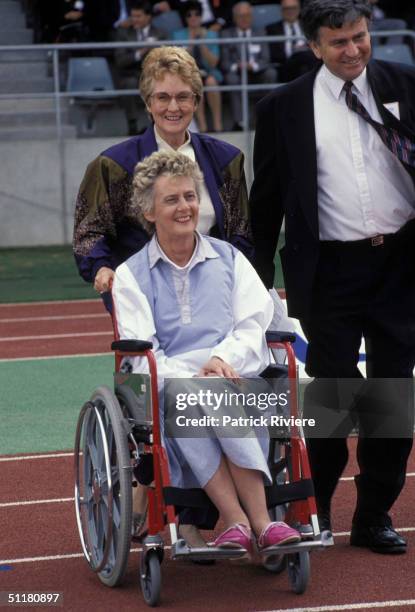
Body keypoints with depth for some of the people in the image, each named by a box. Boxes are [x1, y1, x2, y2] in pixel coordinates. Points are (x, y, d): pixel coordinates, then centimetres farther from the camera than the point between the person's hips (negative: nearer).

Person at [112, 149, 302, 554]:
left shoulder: (229, 259, 20)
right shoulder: (131, 275, 14)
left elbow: (254, 325, 7)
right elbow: (142, 355, 1)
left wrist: (224, 359, -15)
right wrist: (192, 378, -18)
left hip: (235, 376, 1)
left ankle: (236, 522, -44)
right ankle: (258, 522, -44)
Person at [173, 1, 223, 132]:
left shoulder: (211, 34, 8)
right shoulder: (179, 35, 7)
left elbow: (213, 63, 0)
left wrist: (202, 43, -12)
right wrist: (190, 42, -13)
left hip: (208, 72, 1)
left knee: (211, 81, -36)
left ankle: (217, 125, -34)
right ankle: (202, 126, -38)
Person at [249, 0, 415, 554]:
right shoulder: (283, 108, 0)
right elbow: (266, 201, 7)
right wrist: (257, 283, 8)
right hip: (331, 272, -2)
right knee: (330, 394, 0)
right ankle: (313, 515, 18)